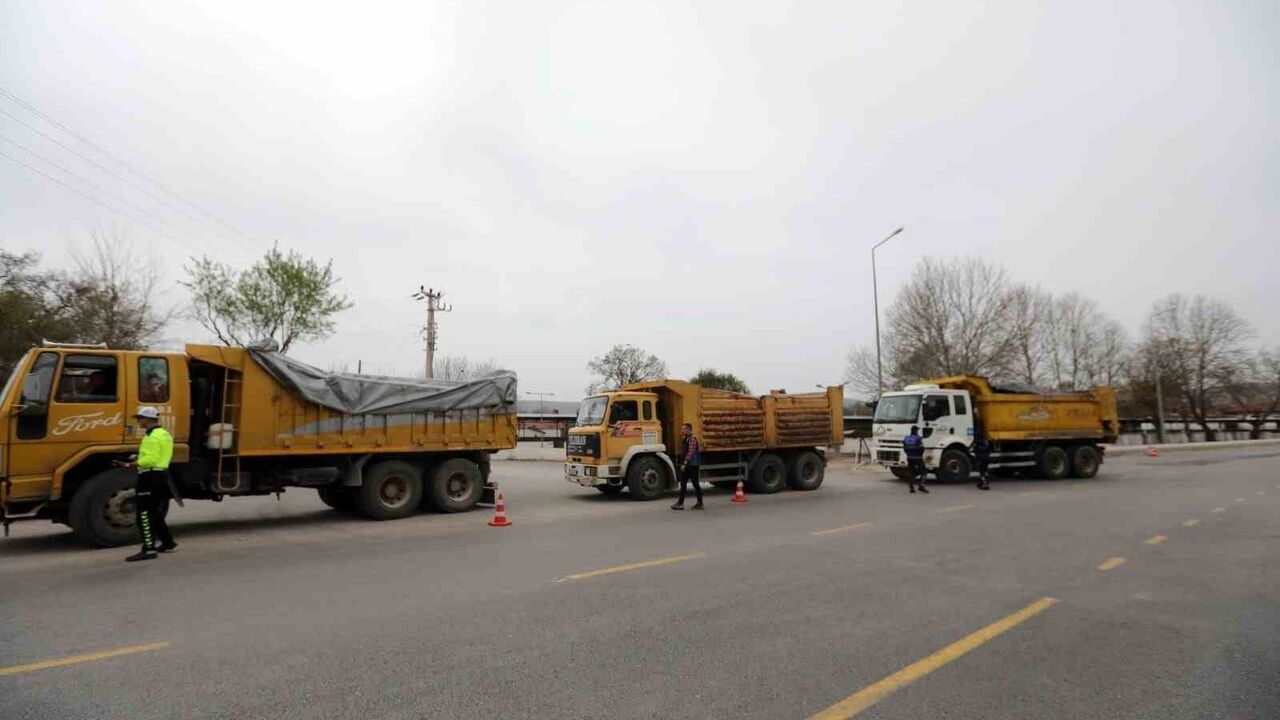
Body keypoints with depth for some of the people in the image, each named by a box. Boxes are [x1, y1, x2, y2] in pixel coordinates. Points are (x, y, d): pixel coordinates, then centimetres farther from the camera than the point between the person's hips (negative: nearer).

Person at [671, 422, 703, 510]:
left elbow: (690, 452, -22)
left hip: (693, 465, -9)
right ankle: (680, 503, 9)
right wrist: (682, 464, 16)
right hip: (686, 466, 9)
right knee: (683, 483, 7)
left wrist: (684, 464, -23)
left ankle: (700, 503, 7)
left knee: (695, 484, -1)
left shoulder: (692, 438, -14)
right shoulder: (685, 439, 16)